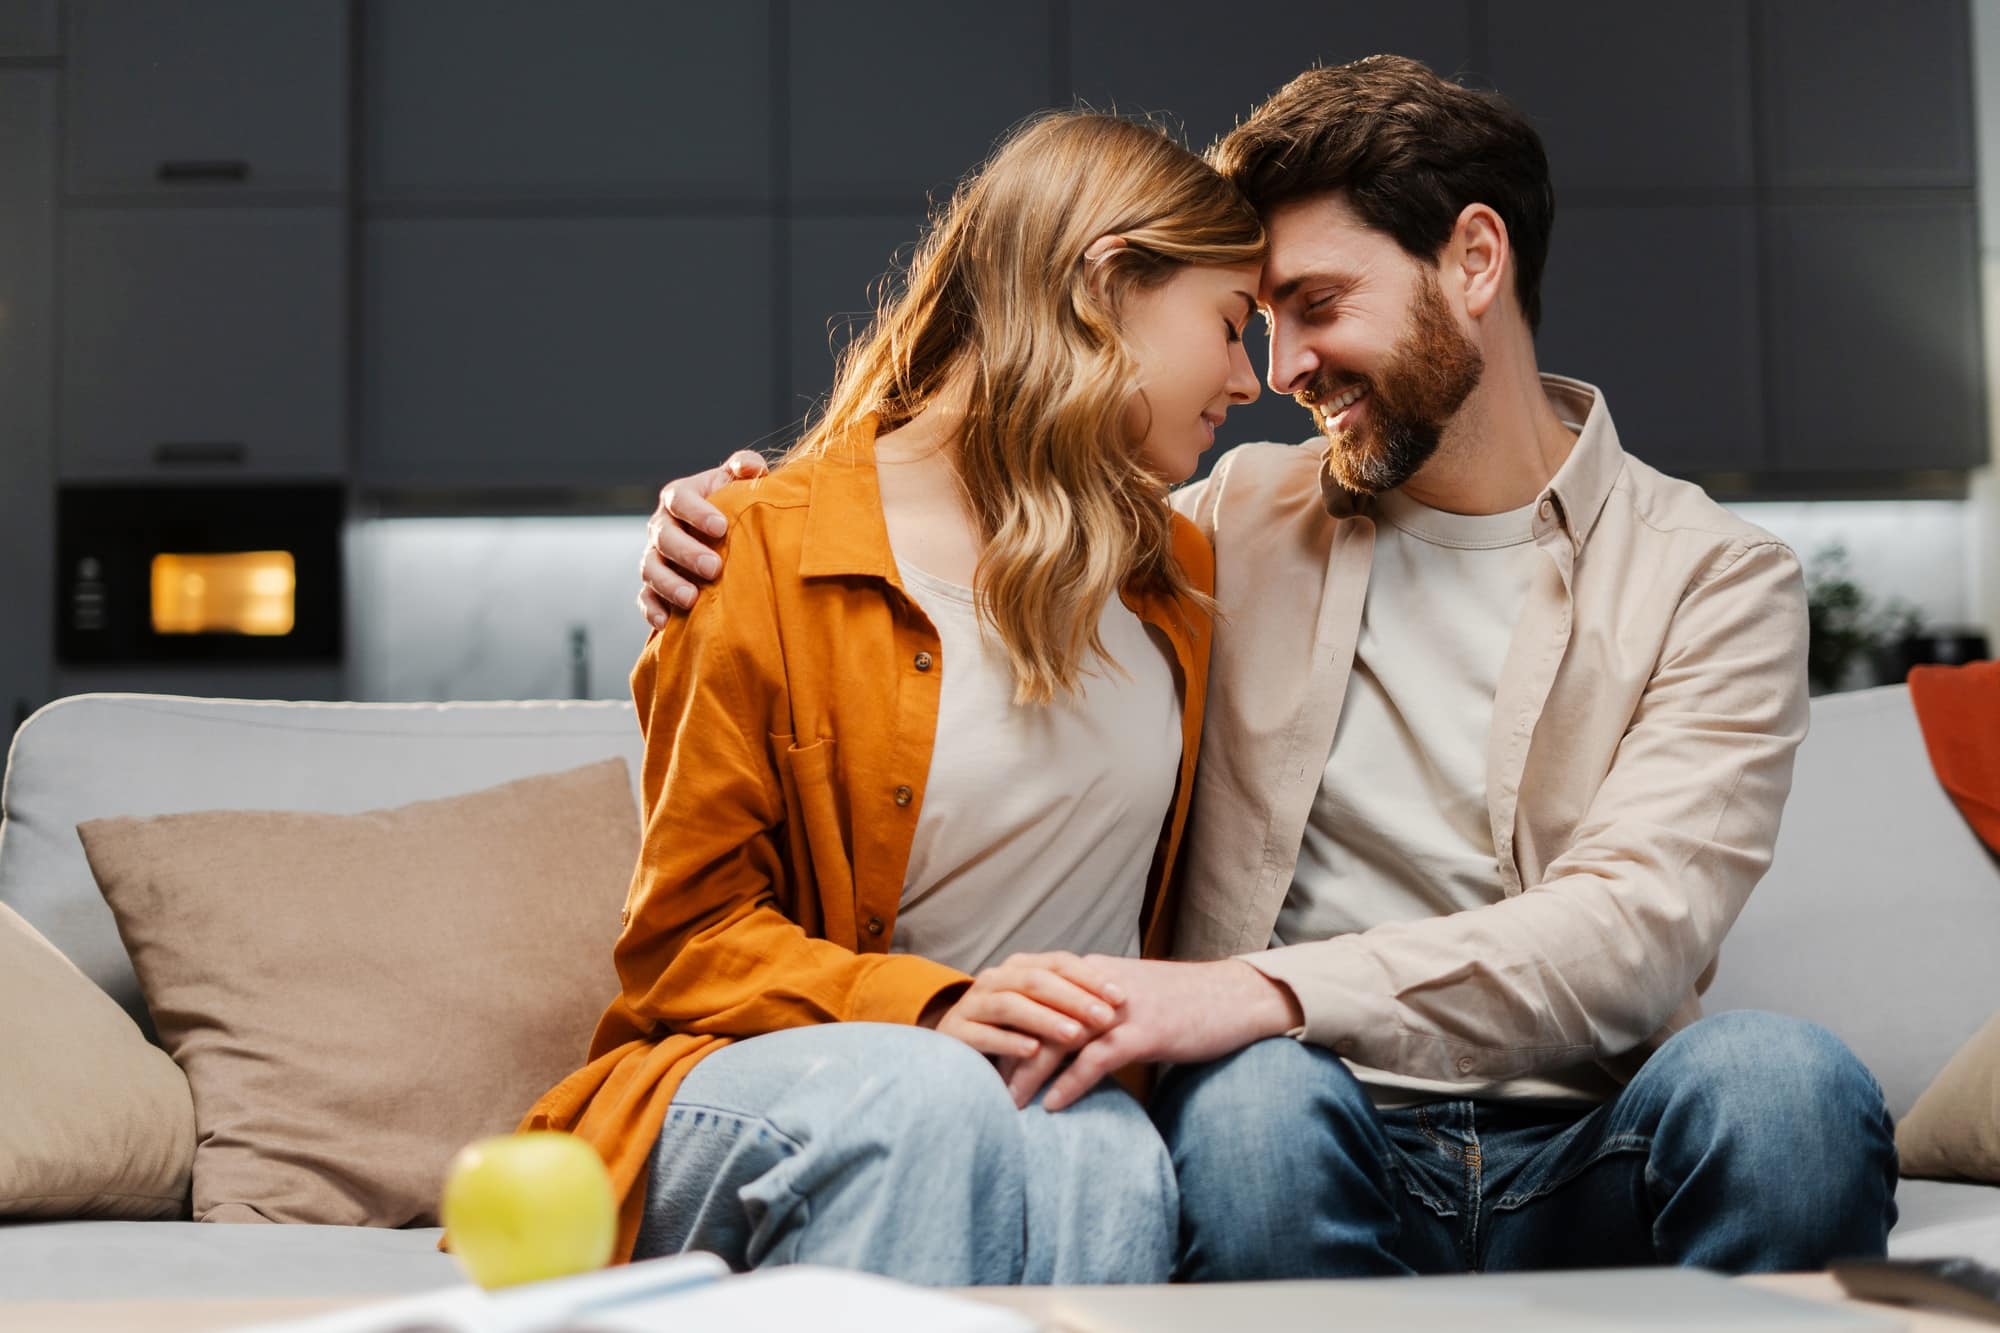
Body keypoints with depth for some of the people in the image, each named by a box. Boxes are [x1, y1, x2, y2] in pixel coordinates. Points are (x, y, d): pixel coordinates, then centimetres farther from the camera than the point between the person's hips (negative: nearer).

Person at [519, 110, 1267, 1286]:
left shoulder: (1179, 573, 16)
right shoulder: (768, 554, -3)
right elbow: (687, 937, -4)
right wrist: (928, 1012, -20)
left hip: (1068, 1097, 3)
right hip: (764, 1086, -3)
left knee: (1109, 1160, -34)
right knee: (923, 1099, -39)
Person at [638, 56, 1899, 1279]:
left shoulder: (1713, 579, 4)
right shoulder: (1239, 523, 15)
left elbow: (1634, 930, -12)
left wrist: (1262, 992, -27)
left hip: (1580, 1160, 0)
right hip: (1314, 1145, 1)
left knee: (1782, 1078, -33)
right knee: (1257, 1094, -35)